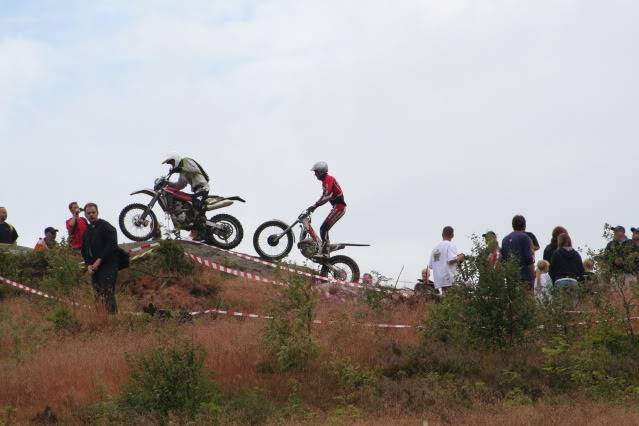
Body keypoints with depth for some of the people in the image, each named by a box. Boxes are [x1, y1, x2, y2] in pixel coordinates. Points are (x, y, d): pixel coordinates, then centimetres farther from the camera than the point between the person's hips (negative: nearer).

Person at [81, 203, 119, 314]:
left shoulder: (105, 226, -3)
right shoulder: (87, 231, 20)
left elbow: (112, 246, -13)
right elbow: (84, 251, 21)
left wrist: (99, 261, -14)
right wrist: (88, 265, 3)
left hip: (107, 266, -7)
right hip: (94, 268, 7)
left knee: (107, 295, -16)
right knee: (98, 296, 4)